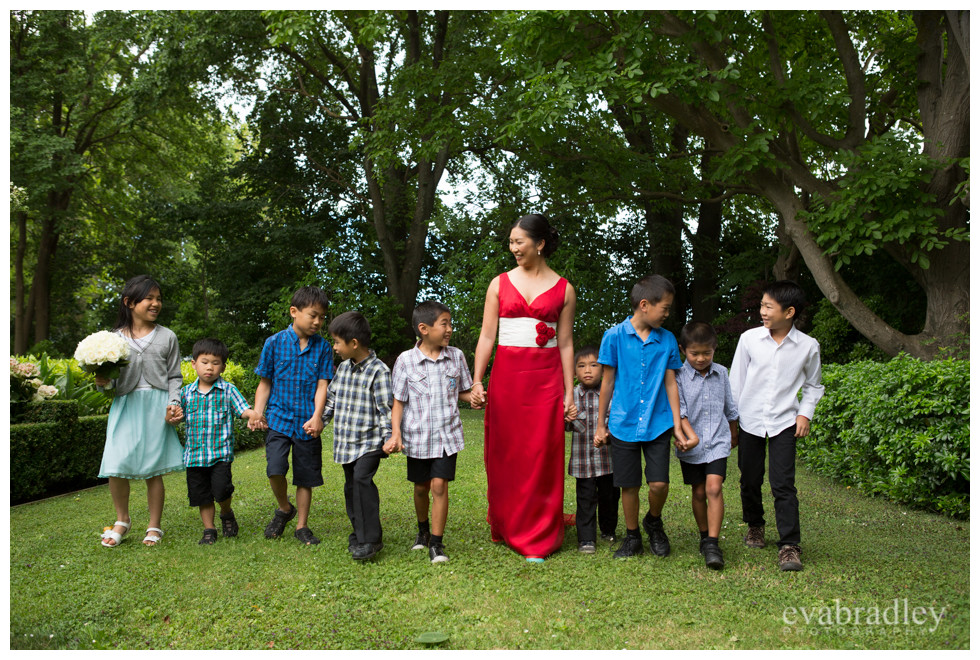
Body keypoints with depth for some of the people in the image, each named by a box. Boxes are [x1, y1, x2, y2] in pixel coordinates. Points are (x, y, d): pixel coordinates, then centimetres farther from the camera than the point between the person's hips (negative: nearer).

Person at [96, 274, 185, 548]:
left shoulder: (167, 337, 6)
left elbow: (174, 376, 7)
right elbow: (113, 379, 12)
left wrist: (173, 403, -8)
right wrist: (104, 382, -10)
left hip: (157, 407, -1)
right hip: (125, 406, 1)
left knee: (153, 470, 2)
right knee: (116, 466, -7)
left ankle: (154, 527, 16)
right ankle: (122, 520, 18)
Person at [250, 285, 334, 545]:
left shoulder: (323, 347, 0)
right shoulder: (274, 343, 0)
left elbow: (322, 385, -3)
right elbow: (265, 383, 6)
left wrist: (316, 417, -18)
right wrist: (257, 413, -7)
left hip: (307, 423, 1)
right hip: (279, 418, -1)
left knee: (306, 477, 7)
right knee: (275, 469, -16)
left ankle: (302, 526, 24)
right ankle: (284, 509, 14)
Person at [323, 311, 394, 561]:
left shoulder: (378, 371, -13)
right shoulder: (343, 368, 9)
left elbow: (386, 408, -14)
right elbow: (332, 398, 21)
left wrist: (388, 438, -18)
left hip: (369, 440, -7)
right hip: (346, 441, 7)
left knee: (362, 478, -22)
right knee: (351, 485, 12)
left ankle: (371, 538, -16)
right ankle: (359, 532, 26)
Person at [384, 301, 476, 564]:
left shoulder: (456, 356, 1)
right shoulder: (406, 360, -6)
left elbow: (463, 392, 12)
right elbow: (398, 401, -3)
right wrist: (395, 433, -14)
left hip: (447, 434, 0)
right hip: (417, 436, 0)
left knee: (439, 485, -10)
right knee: (421, 487, 15)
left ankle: (436, 542, 3)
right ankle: (423, 530, 41)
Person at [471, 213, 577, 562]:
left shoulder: (563, 289, 6)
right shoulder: (500, 283, 8)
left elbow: (565, 344, 6)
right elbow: (486, 336, 6)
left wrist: (569, 392, 2)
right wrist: (477, 381, -3)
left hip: (545, 378, -1)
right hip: (506, 376, 1)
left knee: (541, 458, -1)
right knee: (504, 456, 5)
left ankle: (538, 540, 11)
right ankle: (503, 528, 23)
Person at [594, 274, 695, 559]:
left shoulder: (667, 340, 5)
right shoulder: (614, 336, -4)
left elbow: (670, 383, 7)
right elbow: (608, 382, 1)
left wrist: (678, 427, 4)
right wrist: (601, 424, 5)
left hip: (657, 424, 2)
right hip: (624, 424, -1)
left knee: (659, 483, -5)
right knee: (629, 485, 6)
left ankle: (654, 522, 25)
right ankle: (632, 537, 26)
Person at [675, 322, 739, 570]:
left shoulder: (721, 373, 4)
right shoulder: (679, 376, -6)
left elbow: (730, 408, 17)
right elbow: (679, 410, -12)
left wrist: (734, 435, 26)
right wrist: (690, 435, -25)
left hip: (717, 442, 1)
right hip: (691, 447, -1)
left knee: (714, 488, -13)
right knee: (698, 492, 8)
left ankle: (713, 544, -10)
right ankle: (704, 536, 27)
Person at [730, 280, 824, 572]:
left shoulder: (808, 346, -4)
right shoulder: (749, 338, -4)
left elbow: (813, 385, 11)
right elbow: (736, 381, 5)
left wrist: (805, 413, -3)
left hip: (784, 422, -1)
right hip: (750, 420, 2)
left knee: (783, 484, -9)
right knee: (750, 480, 11)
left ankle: (790, 545, -2)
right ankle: (755, 526, 35)